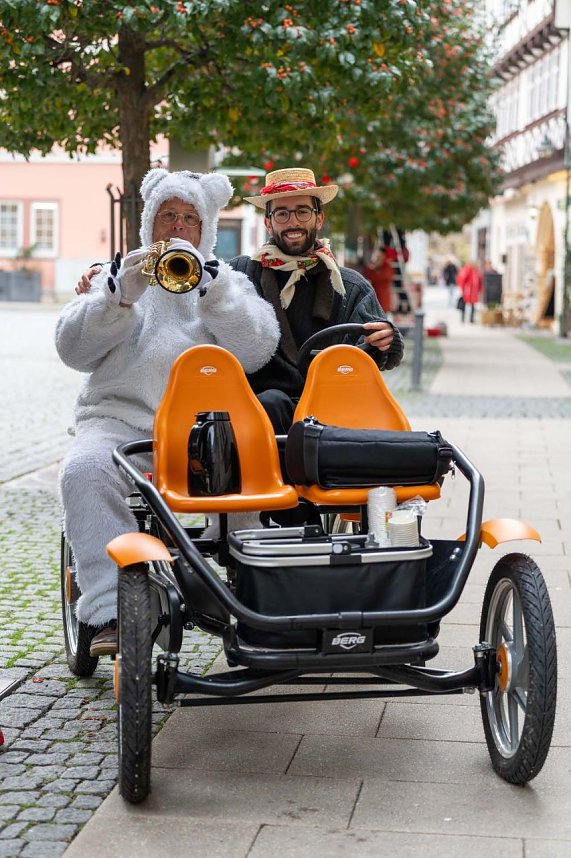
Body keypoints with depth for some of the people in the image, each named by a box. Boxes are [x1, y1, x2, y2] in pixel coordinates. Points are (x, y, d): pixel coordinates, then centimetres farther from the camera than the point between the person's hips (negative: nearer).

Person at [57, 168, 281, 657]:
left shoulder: (229, 283, 20)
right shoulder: (117, 275, 22)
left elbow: (256, 352, -1)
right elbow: (74, 350, 6)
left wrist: (209, 283, -12)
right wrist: (120, 295, -10)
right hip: (121, 420, 1)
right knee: (85, 470, -32)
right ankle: (111, 611, -33)